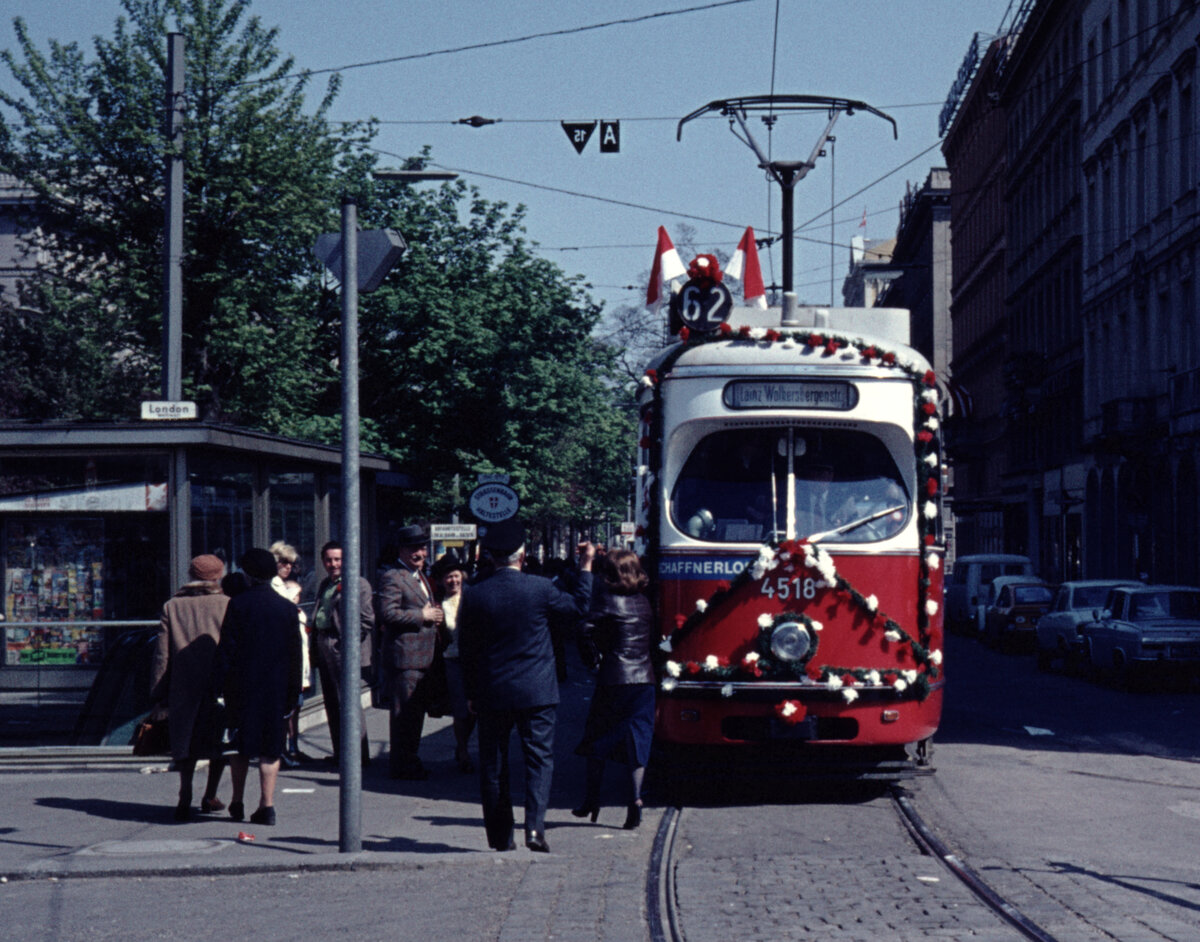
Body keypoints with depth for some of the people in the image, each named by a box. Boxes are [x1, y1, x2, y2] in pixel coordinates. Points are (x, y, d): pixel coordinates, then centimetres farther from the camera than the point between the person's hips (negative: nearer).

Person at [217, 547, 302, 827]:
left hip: (243, 685, -1)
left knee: (241, 746, 11)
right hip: (277, 686, 2)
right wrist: (293, 693, 9)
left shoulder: (238, 604, -6)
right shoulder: (287, 607, 2)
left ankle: (237, 802, 16)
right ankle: (267, 805, 0)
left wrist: (225, 686, -1)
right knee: (270, 748, 4)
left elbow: (227, 647, -7)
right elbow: (295, 654, 4)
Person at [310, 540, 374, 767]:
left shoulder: (358, 584, -6)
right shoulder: (325, 585, 19)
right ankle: (340, 752, 20)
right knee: (332, 703, 12)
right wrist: (316, 639, 10)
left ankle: (358, 754, -3)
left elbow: (367, 620, -11)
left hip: (344, 649, -8)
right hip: (324, 648, 8)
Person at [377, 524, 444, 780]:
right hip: (404, 656, -10)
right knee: (405, 712, -6)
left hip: (423, 655, 10)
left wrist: (435, 616, 11)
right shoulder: (392, 578, -11)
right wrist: (422, 616, -18)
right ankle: (402, 765, -1)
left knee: (418, 709, 15)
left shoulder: (421, 577, 20)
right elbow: (387, 613, -22)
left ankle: (410, 761, 24)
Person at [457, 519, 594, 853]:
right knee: (539, 758, 3)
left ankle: (500, 836, 14)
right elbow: (580, 606, 10)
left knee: (493, 764, 10)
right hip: (536, 692, -1)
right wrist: (586, 566, 21)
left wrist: (471, 694, 14)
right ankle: (535, 827, -14)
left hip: (491, 694, 2)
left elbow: (466, 651, 4)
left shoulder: (474, 596, -3)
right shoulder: (540, 588, -8)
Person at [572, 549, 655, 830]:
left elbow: (585, 632, -12)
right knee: (637, 740, 4)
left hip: (614, 679, -4)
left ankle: (591, 799, 15)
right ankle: (635, 798, -9)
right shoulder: (644, 602, 10)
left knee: (598, 740, 9)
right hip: (645, 678, 4)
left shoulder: (608, 600, -8)